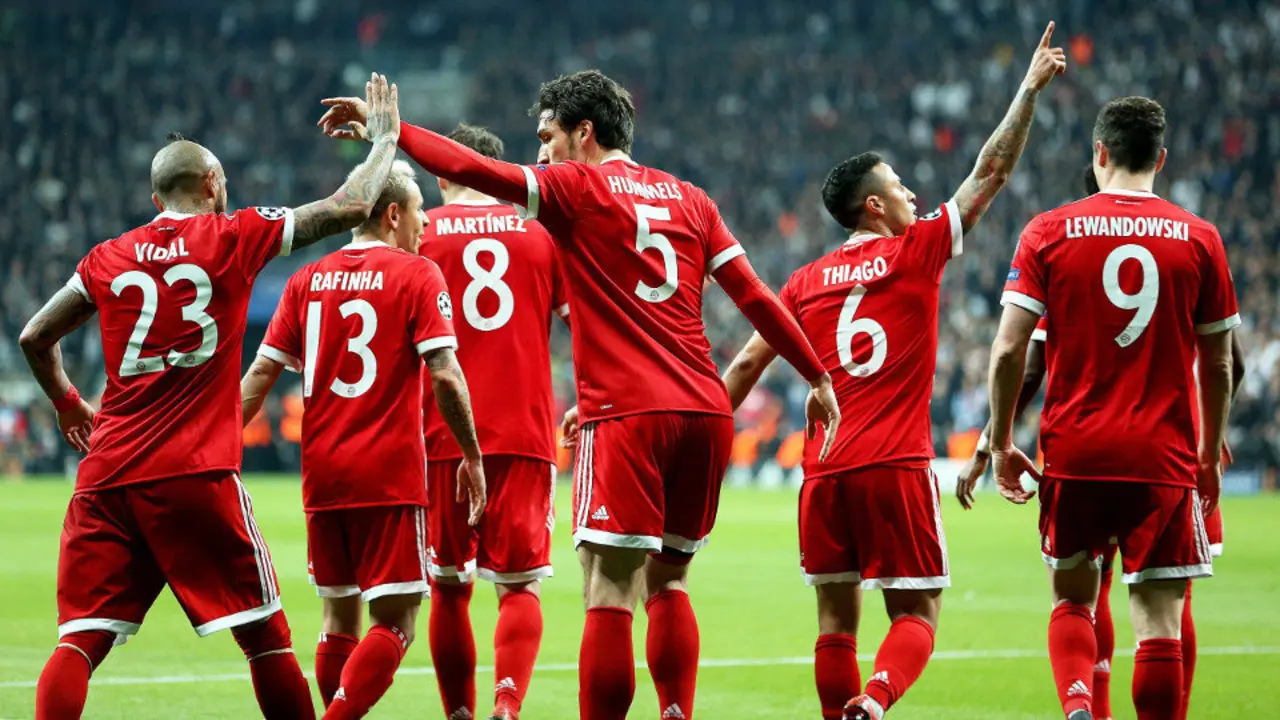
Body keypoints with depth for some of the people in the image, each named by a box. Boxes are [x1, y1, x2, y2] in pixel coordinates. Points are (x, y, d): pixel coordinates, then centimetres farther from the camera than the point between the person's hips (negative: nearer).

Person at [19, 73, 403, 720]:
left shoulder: (107, 258, 13)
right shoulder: (233, 236, 3)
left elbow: (34, 338, 19)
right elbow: (350, 207, 6)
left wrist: (67, 405, 37)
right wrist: (385, 138, 22)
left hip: (106, 473, 3)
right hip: (194, 474, -3)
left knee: (81, 639, 0)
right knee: (264, 633, 5)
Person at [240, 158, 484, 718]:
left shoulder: (308, 280, 10)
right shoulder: (416, 275, -3)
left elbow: (261, 373, 6)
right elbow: (445, 376, -11)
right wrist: (471, 456, -3)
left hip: (322, 477, 5)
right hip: (390, 477, -5)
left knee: (340, 618, 15)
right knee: (395, 623, -4)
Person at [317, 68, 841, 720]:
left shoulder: (576, 187, 2)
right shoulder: (688, 198, 17)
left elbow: (476, 170, -10)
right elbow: (755, 296, 16)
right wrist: (818, 378, 22)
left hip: (628, 416, -6)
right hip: (705, 410, 6)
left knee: (608, 598, -7)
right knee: (667, 584, 16)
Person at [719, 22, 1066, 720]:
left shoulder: (807, 281, 11)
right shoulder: (916, 251, 1)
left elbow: (748, 363, 10)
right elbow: (991, 172, 4)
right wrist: (1030, 87, 8)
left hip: (823, 471, 4)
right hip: (896, 467, -4)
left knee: (836, 622, 9)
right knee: (915, 617, -1)